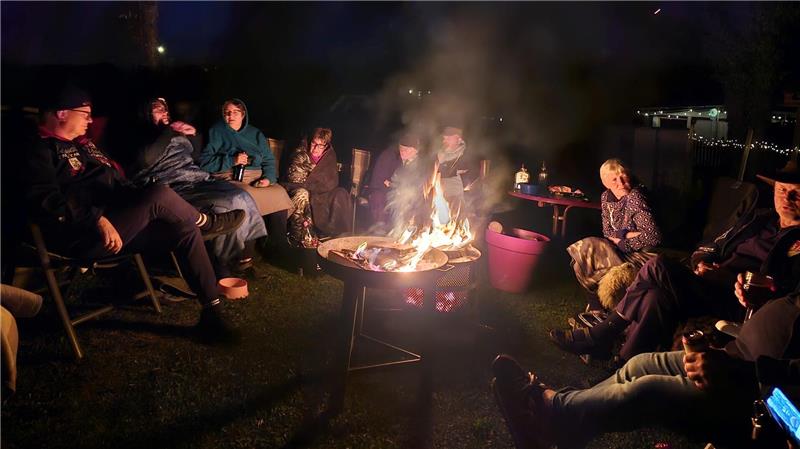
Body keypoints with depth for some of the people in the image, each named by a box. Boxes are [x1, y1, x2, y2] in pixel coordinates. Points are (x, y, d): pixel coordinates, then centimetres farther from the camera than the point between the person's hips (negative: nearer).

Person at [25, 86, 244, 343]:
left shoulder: (82, 144, 25)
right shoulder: (41, 150, -4)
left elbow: (117, 180, 32)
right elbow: (45, 200, -20)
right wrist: (97, 219, -29)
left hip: (122, 226, 10)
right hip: (84, 237, -10)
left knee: (185, 230, -6)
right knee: (160, 194, -30)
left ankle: (212, 312, -6)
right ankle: (205, 223, 2)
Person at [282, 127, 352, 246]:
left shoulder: (330, 156, 5)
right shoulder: (301, 153, -4)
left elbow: (332, 182, -2)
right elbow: (294, 178, -10)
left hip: (317, 194, 3)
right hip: (296, 190, -3)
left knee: (341, 194, -21)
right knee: (302, 194, -37)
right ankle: (299, 235, -31)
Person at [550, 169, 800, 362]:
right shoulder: (758, 219, 23)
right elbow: (712, 247, 25)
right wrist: (702, 262, 3)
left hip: (741, 303, -6)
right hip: (709, 288, 6)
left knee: (660, 268, -28)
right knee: (657, 298, -28)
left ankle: (602, 335, -17)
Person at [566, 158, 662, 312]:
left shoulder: (634, 197, -21)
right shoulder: (606, 197, 3)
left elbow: (653, 236, -25)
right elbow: (607, 232, 6)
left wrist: (620, 242, -17)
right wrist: (626, 234, -14)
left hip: (642, 255, -8)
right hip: (623, 251, 8)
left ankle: (597, 306, 4)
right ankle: (596, 306, 8)